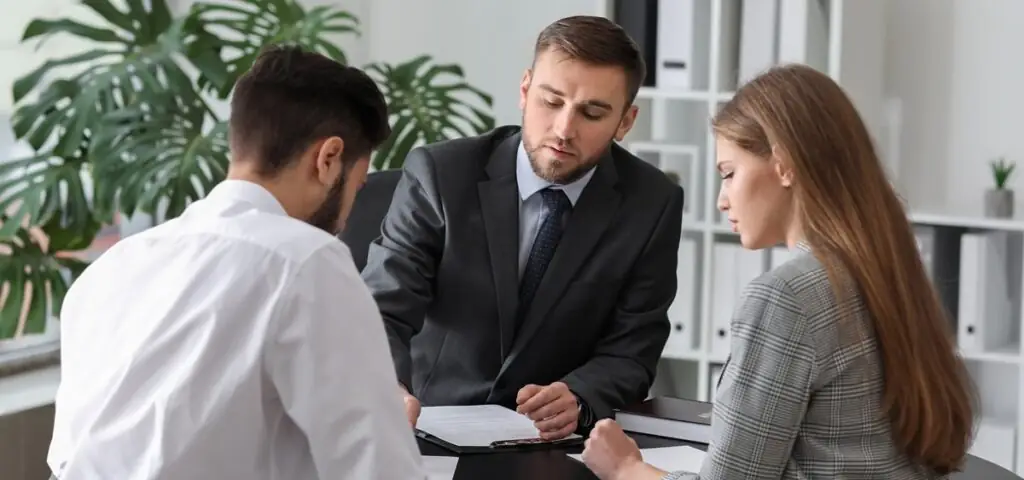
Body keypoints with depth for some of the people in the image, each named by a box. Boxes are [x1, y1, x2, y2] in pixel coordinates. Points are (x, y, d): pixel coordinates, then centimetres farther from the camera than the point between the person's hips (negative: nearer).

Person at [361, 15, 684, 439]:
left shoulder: (651, 205, -4)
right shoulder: (440, 174, -8)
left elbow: (629, 354, -3)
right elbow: (381, 312, -14)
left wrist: (575, 399, -25)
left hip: (553, 442, 2)